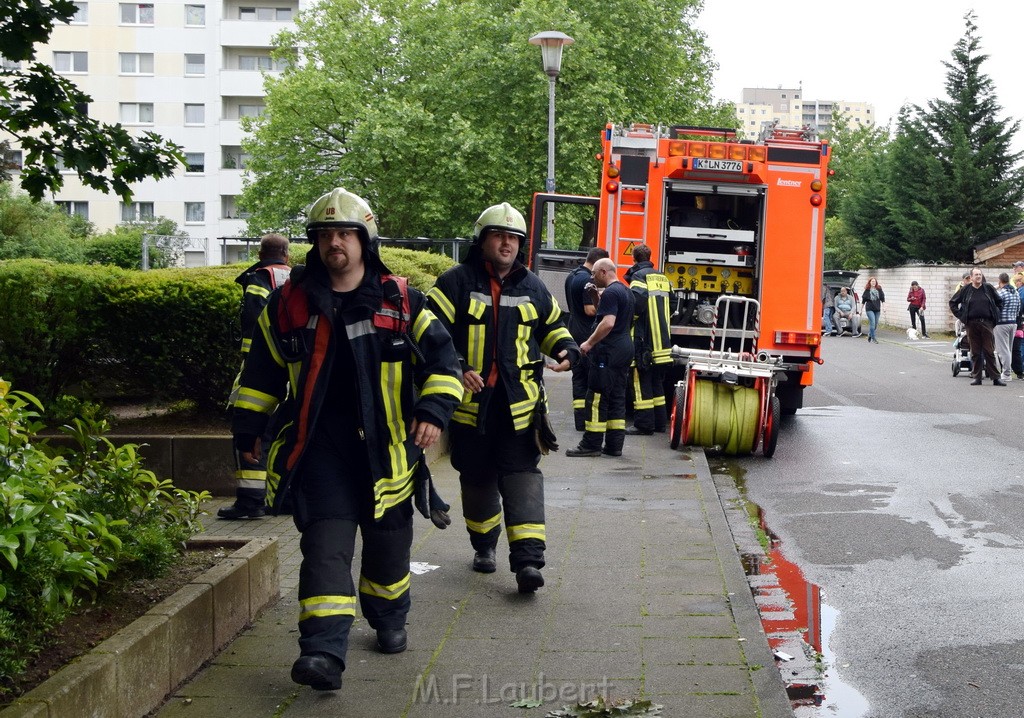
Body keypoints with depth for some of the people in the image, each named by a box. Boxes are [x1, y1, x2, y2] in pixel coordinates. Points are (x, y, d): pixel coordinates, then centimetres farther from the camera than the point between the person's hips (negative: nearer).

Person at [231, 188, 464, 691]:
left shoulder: (401, 301, 0)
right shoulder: (289, 304, 3)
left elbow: (441, 356, 0)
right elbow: (262, 368, 11)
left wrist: (434, 408, -16)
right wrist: (247, 428, 11)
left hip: (386, 447, 1)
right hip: (320, 447, -1)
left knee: (387, 542, 15)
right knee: (325, 544, -13)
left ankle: (389, 621, 40)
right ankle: (324, 652, -20)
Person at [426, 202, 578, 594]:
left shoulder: (532, 287, 9)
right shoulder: (456, 282, -3)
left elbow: (552, 325, 24)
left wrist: (566, 349, 3)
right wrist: (455, 369, -21)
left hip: (519, 402, 1)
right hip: (471, 401, -1)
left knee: (522, 477, -8)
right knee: (477, 479, 12)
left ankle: (528, 559, -15)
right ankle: (484, 545, 32)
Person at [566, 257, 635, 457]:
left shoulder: (611, 292, -14)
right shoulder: (625, 291, 17)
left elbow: (608, 322, -24)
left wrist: (589, 343, -19)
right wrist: (596, 296, 16)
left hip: (609, 351, -10)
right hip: (625, 349, 10)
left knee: (597, 397, -6)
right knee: (617, 398, 11)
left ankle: (592, 444, -4)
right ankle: (614, 445, 12)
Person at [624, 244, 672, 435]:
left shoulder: (639, 276, -8)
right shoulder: (662, 278, 15)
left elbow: (637, 301, -25)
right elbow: (671, 306, 18)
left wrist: (629, 319, -9)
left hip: (644, 340, -7)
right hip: (662, 340, 7)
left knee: (642, 382, -4)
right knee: (657, 383, 16)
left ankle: (644, 424, -5)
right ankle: (660, 422, 19)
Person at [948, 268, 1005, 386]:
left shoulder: (988, 288, 5)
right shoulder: (965, 289, 3)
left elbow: (999, 301, 17)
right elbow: (952, 302, 11)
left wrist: (995, 314, 8)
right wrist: (960, 316, 3)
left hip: (986, 322, 0)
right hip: (971, 324, 0)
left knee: (989, 351, -1)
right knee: (975, 352, 5)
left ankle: (995, 377, 1)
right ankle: (977, 377, 11)